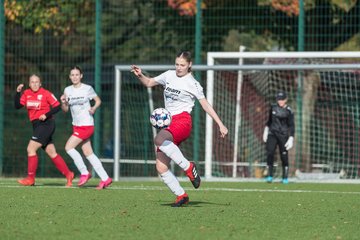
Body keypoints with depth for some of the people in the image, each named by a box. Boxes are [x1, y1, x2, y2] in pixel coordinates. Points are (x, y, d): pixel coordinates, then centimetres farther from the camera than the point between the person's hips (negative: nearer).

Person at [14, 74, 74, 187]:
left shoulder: (46, 94, -9)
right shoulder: (26, 94, 7)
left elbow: (57, 107, -8)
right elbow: (17, 106, 0)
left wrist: (46, 115, -19)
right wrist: (18, 93, -11)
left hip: (46, 124, -7)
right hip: (37, 125, 7)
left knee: (31, 149, -13)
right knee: (52, 153, 9)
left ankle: (30, 179, -7)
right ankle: (68, 174, 17)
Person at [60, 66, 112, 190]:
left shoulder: (87, 89, -7)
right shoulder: (67, 90, 7)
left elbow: (98, 100, 4)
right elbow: (65, 110, 9)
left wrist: (94, 108, -15)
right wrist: (63, 102, -12)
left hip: (87, 125, -6)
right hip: (76, 125, 6)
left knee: (69, 147, -15)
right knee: (88, 153, 6)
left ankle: (84, 173, -3)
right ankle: (105, 178, 12)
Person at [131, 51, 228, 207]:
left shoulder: (192, 84, 2)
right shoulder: (169, 75, 15)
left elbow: (205, 105, 3)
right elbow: (149, 83, 27)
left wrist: (220, 124, -1)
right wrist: (140, 76, 5)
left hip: (183, 120, -6)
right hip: (168, 123, 6)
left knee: (159, 140, -38)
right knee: (161, 168, -6)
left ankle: (188, 167, -28)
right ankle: (181, 196, 6)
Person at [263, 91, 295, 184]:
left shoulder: (288, 111, -5)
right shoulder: (273, 107, 7)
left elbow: (291, 126, -4)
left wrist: (291, 138, -12)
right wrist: (266, 130, 18)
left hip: (283, 135, -3)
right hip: (272, 134, 3)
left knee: (284, 155, -4)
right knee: (270, 153, -11)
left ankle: (285, 178, 7)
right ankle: (269, 176, -8)